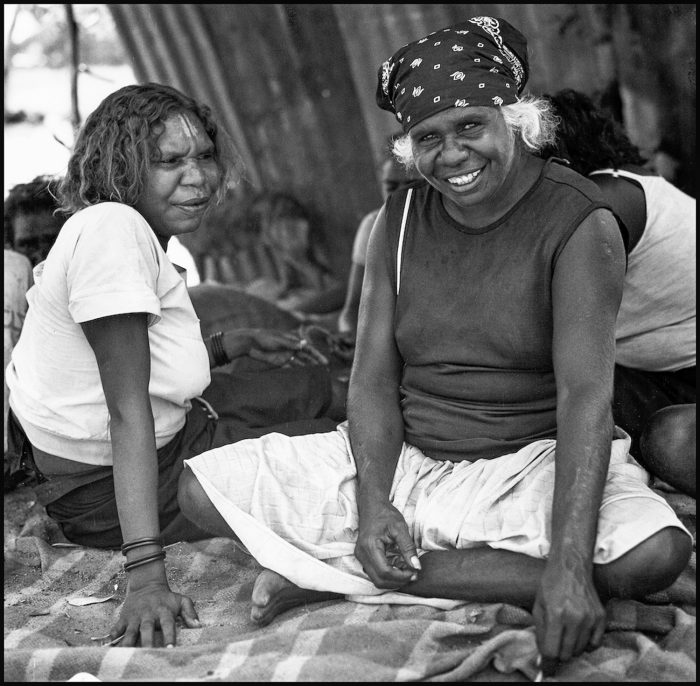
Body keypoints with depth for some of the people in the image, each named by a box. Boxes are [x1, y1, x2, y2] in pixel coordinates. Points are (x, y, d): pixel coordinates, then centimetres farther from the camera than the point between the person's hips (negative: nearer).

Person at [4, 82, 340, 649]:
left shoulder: (137, 232, 4)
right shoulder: (112, 227, -27)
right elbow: (128, 408, -33)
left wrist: (237, 342, 14)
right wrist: (146, 574, -36)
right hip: (104, 485, -10)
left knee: (311, 384, 20)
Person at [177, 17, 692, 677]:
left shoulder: (579, 222, -12)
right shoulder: (399, 220, 2)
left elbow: (586, 394, -22)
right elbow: (373, 379, -1)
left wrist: (568, 567, -34)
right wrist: (371, 503, -19)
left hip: (532, 460, -2)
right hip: (402, 454, 3)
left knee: (655, 554, -35)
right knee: (200, 487, -7)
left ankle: (341, 578, -25)